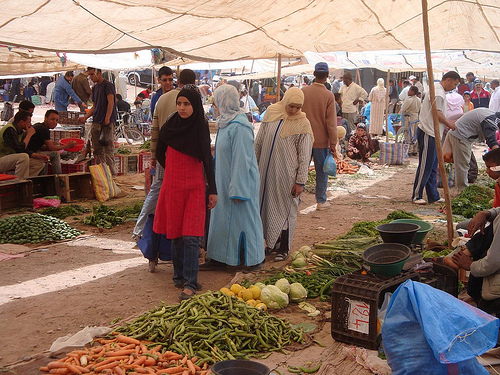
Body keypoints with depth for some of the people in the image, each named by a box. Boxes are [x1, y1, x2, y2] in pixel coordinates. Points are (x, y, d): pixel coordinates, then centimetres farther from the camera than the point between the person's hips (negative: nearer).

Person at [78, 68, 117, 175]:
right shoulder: (95, 88, 20)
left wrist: (107, 118, -25)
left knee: (108, 148, -7)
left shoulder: (107, 85, -5)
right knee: (97, 149, 9)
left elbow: (111, 102, -14)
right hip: (96, 122, 8)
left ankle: (111, 172, -4)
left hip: (107, 122, -8)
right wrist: (85, 117, 11)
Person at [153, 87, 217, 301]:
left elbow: (207, 160, 1)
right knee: (175, 234, 7)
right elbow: (160, 155, 14)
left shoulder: (201, 127, -1)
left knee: (190, 237, -8)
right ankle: (179, 276, 22)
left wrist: (213, 190, -1)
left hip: (195, 187, -1)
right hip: (173, 186, 1)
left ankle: (190, 284, -8)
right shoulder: (169, 128, 0)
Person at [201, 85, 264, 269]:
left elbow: (242, 161, -23)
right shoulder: (226, 122, 8)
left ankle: (254, 259, 16)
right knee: (222, 217, 13)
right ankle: (219, 258, 23)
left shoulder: (239, 127, -22)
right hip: (224, 182, 10)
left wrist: (237, 190, -23)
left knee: (242, 218, 2)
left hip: (239, 181, -10)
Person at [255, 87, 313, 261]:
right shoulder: (271, 113, 1)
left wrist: (301, 181, -10)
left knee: (286, 209, 3)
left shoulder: (303, 124, -10)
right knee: (268, 205, 13)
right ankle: (272, 241, 28)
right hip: (267, 169, 4)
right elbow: (259, 141, 11)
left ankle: (284, 248, 15)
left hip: (287, 173, -4)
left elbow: (304, 156, -8)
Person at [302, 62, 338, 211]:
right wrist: (333, 144, -4)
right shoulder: (328, 95, -10)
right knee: (321, 171, 8)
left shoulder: (303, 91, -3)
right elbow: (331, 122, -10)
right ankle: (321, 201, 15)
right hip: (321, 141, -2)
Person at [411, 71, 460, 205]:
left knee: (432, 167, 13)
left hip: (432, 134, 11)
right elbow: (437, 113, -18)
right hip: (427, 133, -11)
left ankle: (433, 196, 18)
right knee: (425, 166, -6)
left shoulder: (440, 91, 19)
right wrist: (449, 124, -5)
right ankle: (416, 196, 2)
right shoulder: (438, 92, -15)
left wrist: (448, 123, 13)